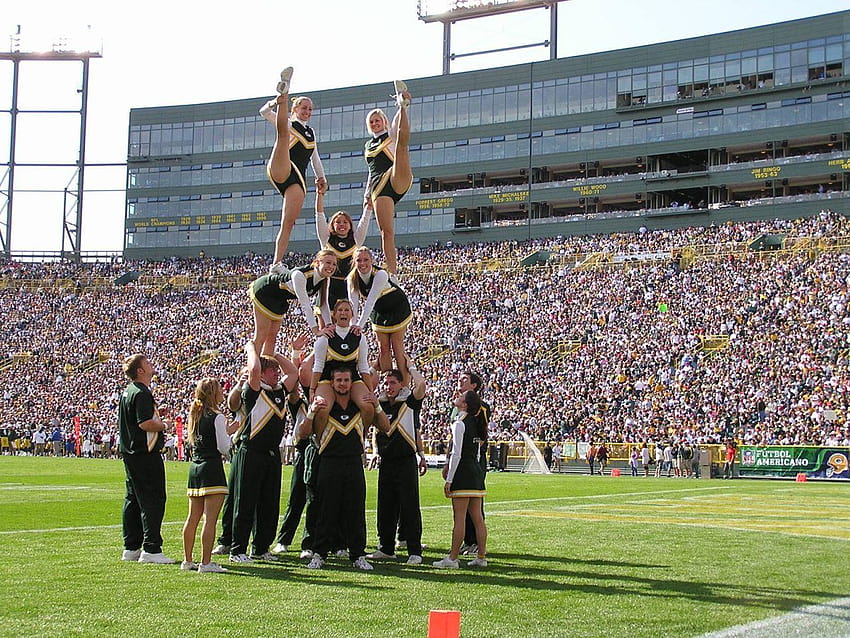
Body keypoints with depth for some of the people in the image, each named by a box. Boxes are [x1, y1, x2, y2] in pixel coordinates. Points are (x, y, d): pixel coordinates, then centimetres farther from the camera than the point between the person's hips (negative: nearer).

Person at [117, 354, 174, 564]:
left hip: (129, 452, 11)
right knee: (153, 500, -8)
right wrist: (162, 425, -8)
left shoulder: (127, 392, 15)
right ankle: (151, 549, -9)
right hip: (146, 453, -11)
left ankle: (131, 548, 19)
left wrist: (155, 414, 15)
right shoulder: (142, 393, -16)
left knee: (133, 499, 14)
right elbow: (145, 423, -25)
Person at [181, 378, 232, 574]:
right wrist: (228, 432, 6)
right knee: (210, 518, -8)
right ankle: (206, 563, -10)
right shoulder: (217, 417, -10)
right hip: (212, 468, -8)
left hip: (195, 468, 8)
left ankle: (187, 560, 20)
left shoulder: (194, 416, 12)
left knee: (193, 517, 13)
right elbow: (223, 447, -12)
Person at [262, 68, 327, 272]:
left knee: (288, 223, -8)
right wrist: (277, 102, -23)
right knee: (283, 132, -29)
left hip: (298, 178, 5)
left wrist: (321, 177, 18)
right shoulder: (289, 123, 14)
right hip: (280, 170, -5)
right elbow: (264, 112, -1)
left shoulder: (311, 132, 29)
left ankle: (277, 264, -13)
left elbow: (315, 158, 35)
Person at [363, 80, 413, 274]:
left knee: (402, 141, -27)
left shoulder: (391, 135, 14)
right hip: (379, 188, 4)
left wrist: (402, 107, -29)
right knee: (386, 231, -9)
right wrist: (368, 193, 19)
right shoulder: (369, 145, 29)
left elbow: (398, 127, -10)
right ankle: (392, 272, -12)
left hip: (397, 180, -4)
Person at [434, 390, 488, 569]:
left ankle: (453, 558, -3)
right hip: (477, 470, 9)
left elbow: (456, 454, -16)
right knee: (477, 517, 9)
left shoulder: (460, 424, -12)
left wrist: (449, 480, -13)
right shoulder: (476, 423, 13)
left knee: (459, 518, -6)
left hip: (463, 473, -9)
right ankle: (481, 556, 11)